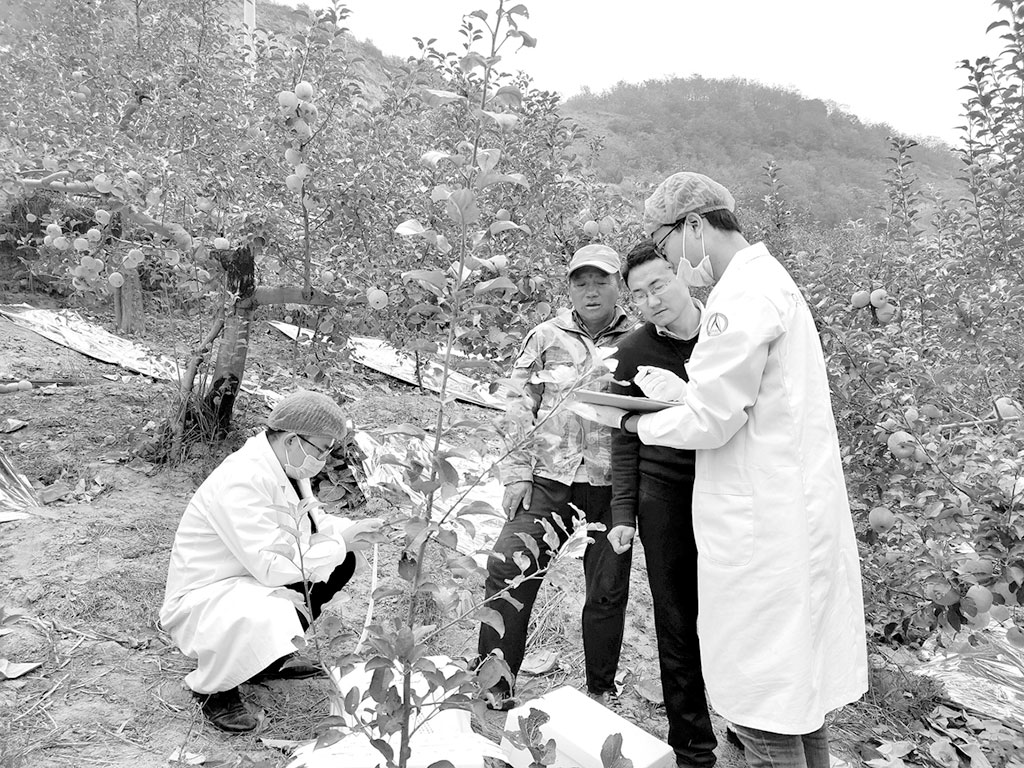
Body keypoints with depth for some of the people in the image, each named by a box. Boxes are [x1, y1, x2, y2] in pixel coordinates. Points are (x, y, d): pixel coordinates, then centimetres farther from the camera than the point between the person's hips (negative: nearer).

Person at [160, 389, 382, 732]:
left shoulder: (286, 465, -4)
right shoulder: (241, 482, -31)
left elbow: (310, 521, 11)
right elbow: (271, 567, -34)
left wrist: (351, 529, -9)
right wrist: (339, 541, -24)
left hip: (255, 579, 9)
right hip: (202, 597, -9)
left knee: (342, 562, 4)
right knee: (276, 618, -37)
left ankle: (272, 657, 19)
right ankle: (213, 687, -3)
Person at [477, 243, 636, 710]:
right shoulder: (546, 337, 5)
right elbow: (519, 406, 6)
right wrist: (517, 473, 0)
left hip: (610, 486, 0)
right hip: (547, 480, 0)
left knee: (607, 592, 9)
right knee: (508, 572, -8)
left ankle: (600, 691, 31)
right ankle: (494, 687, 8)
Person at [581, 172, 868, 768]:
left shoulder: (743, 294, -16)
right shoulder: (770, 278, 16)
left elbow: (710, 422, -17)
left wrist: (629, 420, -4)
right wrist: (677, 391, 10)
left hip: (762, 526, -10)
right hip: (794, 516, 10)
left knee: (765, 714, 1)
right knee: (795, 688, 20)